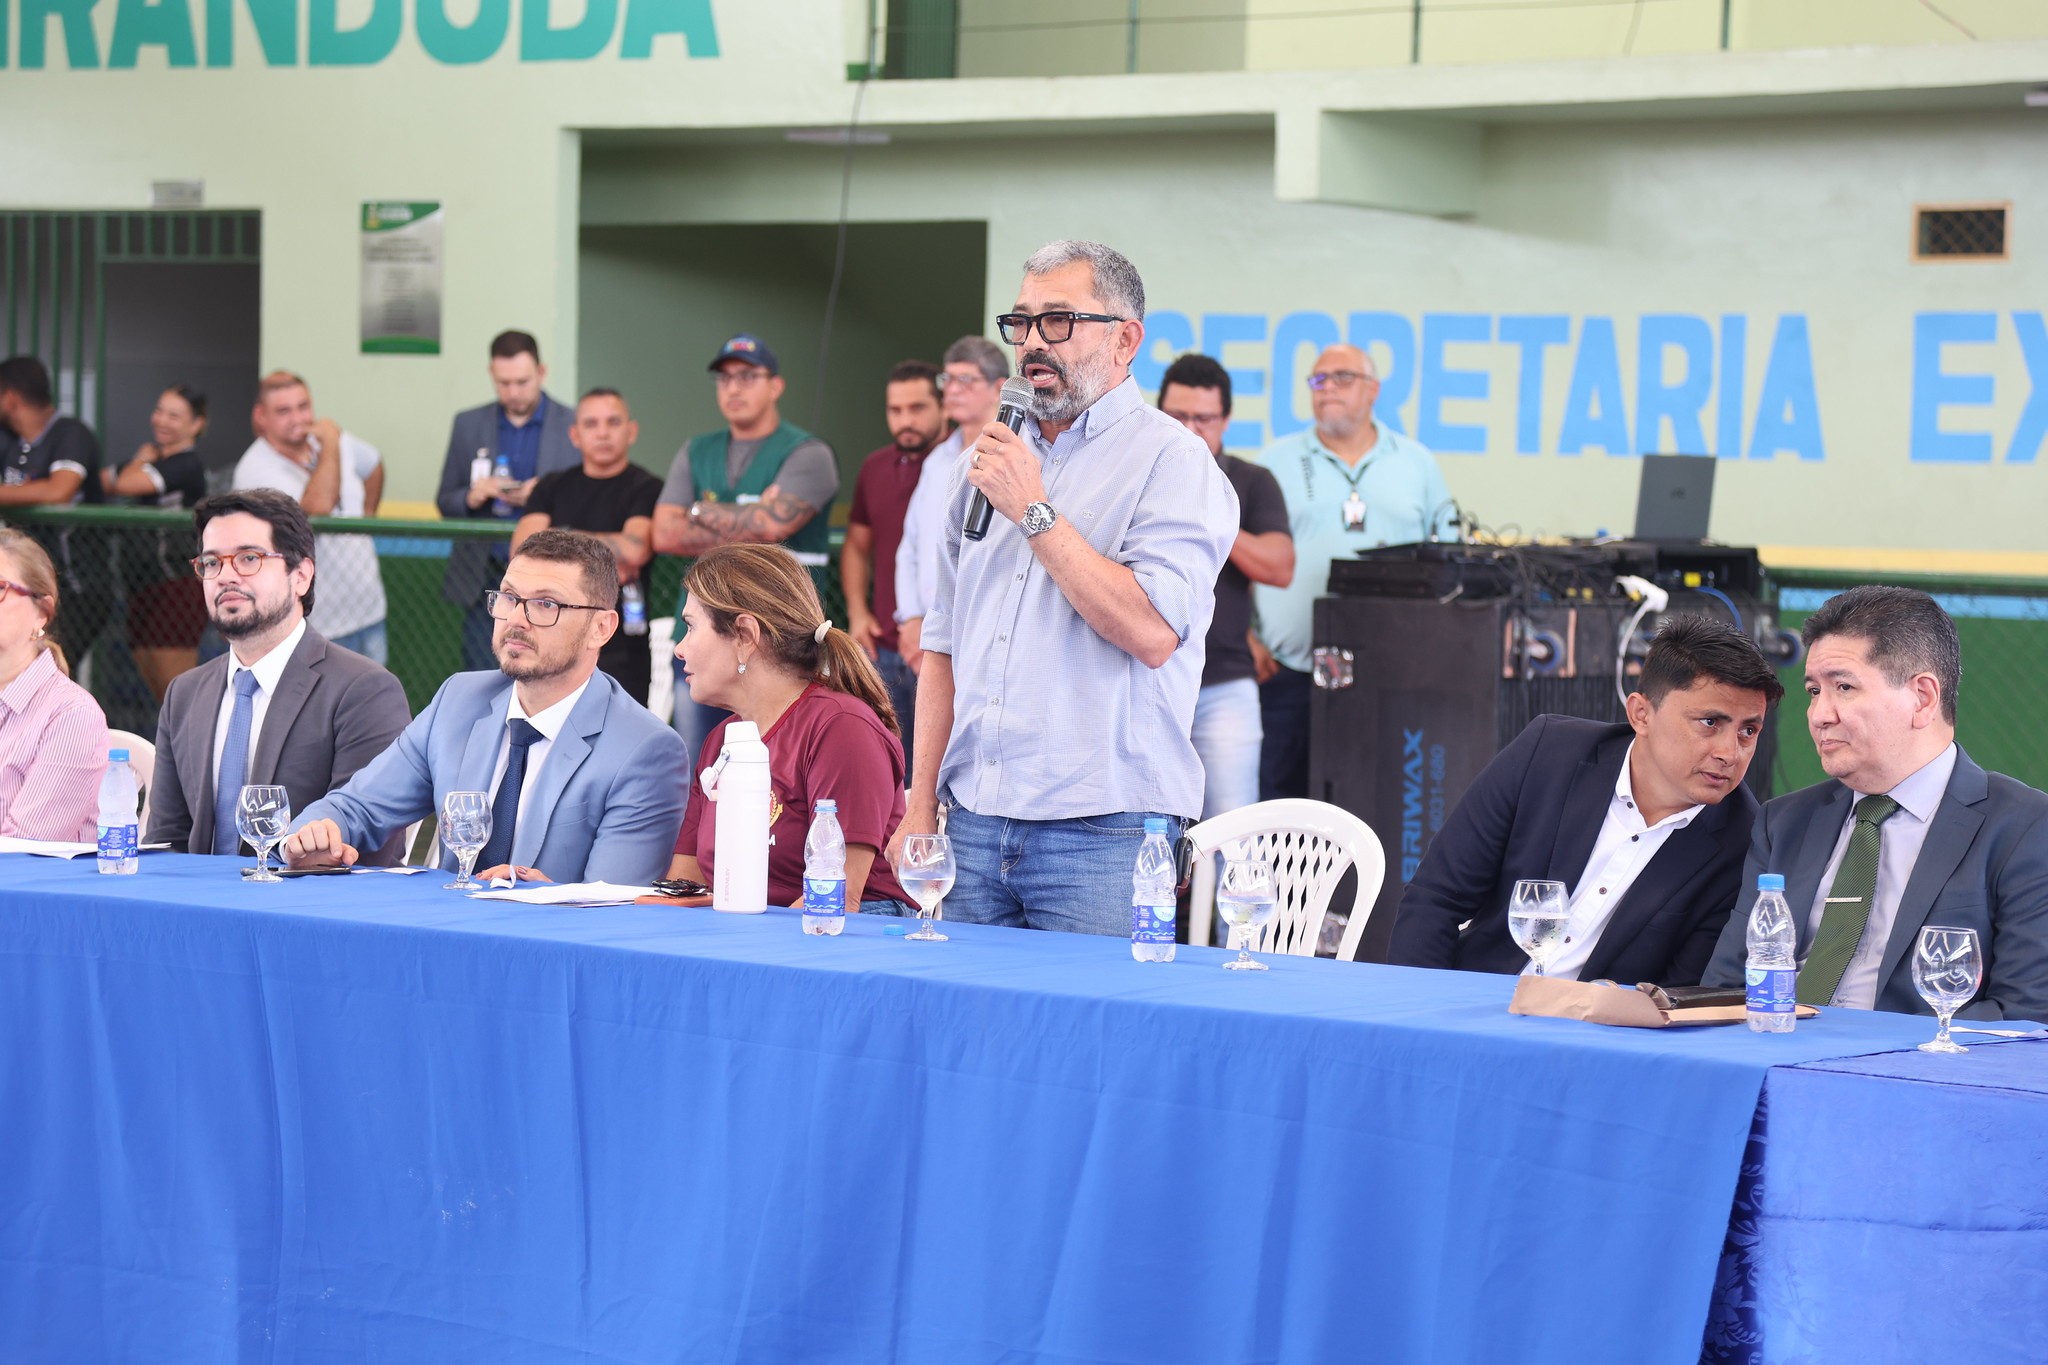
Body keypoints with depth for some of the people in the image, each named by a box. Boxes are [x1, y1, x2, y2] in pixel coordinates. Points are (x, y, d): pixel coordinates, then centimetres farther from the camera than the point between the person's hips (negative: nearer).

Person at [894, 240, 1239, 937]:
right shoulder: (992, 456, 16)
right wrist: (920, 805, 10)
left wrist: (1034, 510, -13)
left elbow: (1153, 633, -18)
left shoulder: (1173, 461, -4)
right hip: (975, 825, 6)